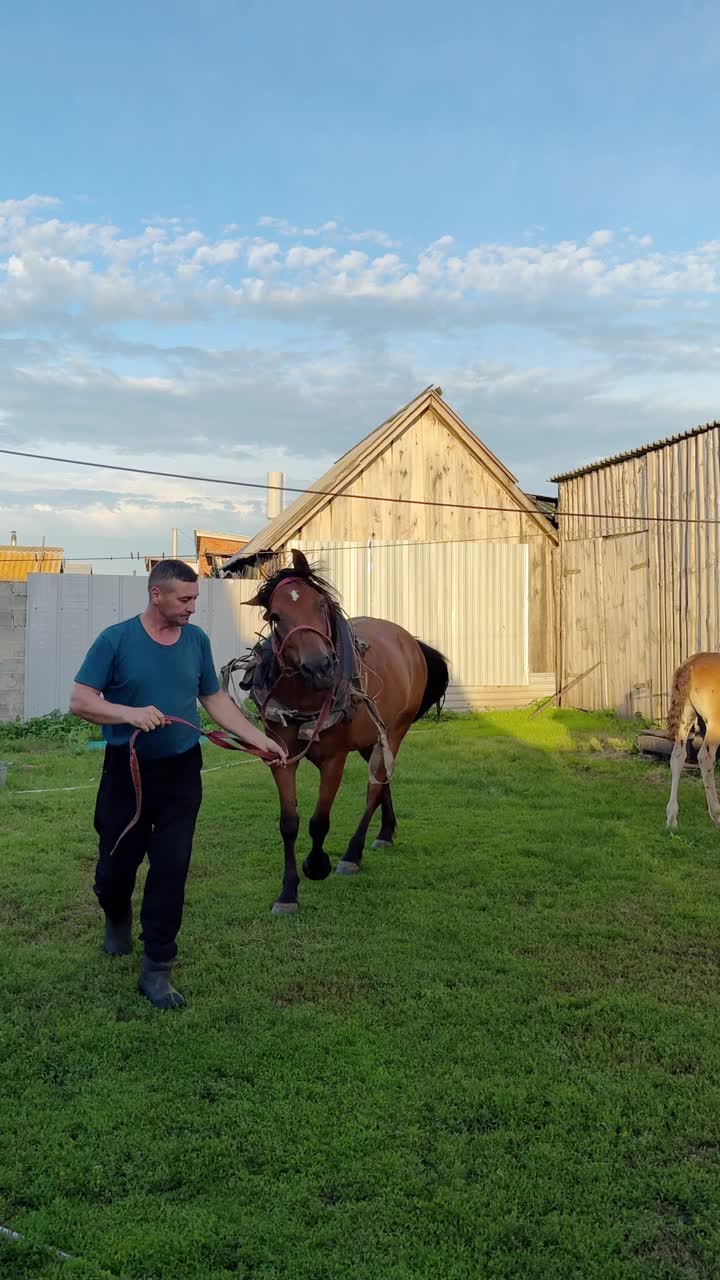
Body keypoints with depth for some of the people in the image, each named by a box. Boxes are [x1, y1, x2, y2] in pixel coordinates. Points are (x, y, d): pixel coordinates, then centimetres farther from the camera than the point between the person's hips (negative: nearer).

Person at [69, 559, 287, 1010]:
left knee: (172, 867, 0)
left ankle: (157, 969, 12)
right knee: (117, 863, 11)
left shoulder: (197, 640, 0)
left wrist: (260, 740, 4)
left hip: (181, 772, 2)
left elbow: (215, 699, 9)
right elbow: (80, 701, -12)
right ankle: (118, 920, 46)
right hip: (127, 771, -2)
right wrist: (130, 713, -28)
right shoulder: (116, 640, -11)